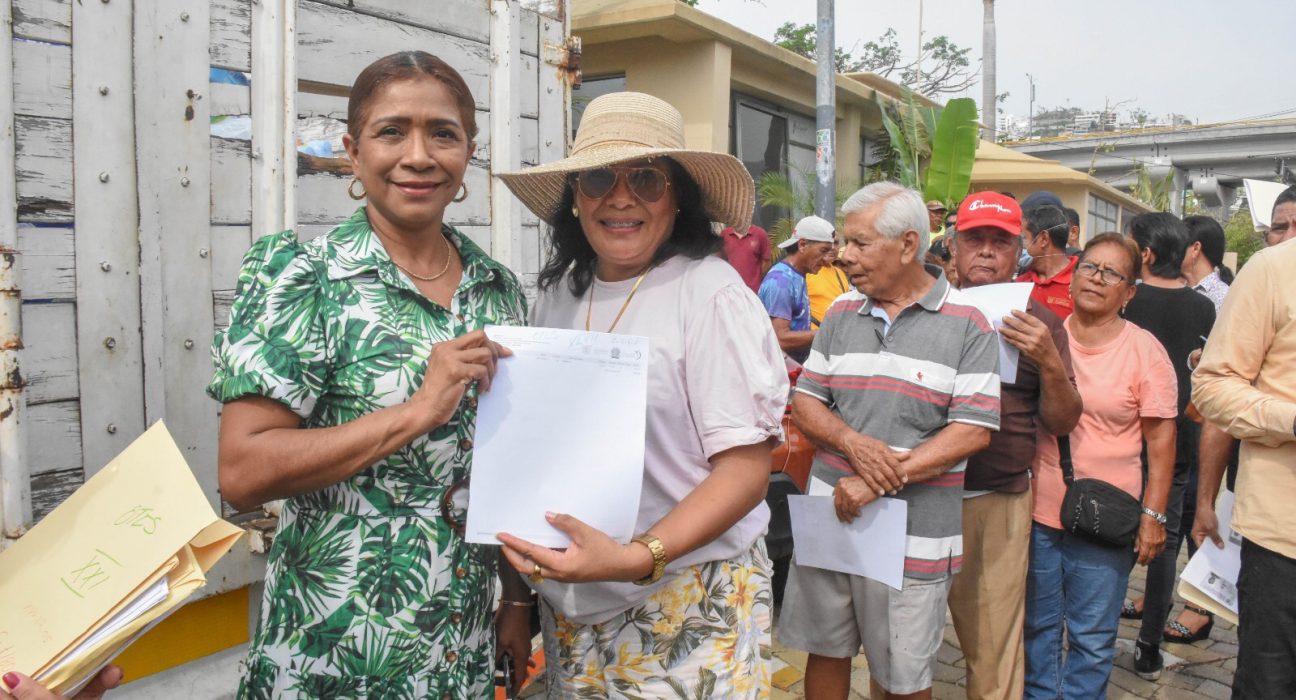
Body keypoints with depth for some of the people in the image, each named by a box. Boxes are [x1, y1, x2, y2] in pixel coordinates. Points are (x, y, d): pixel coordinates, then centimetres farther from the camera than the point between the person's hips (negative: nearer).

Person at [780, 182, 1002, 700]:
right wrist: (853, 443, -14)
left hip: (911, 533, -4)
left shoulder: (967, 323, -6)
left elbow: (974, 430, -12)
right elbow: (804, 401, 6)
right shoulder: (841, 313, 6)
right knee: (824, 652, 17)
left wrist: (881, 482, -18)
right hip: (829, 518, 4)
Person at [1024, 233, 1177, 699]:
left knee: (1092, 638, 10)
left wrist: (1153, 515, -6)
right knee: (1037, 625, 17)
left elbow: (1161, 439, -4)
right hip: (1037, 511, 3)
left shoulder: (1144, 350, -5)